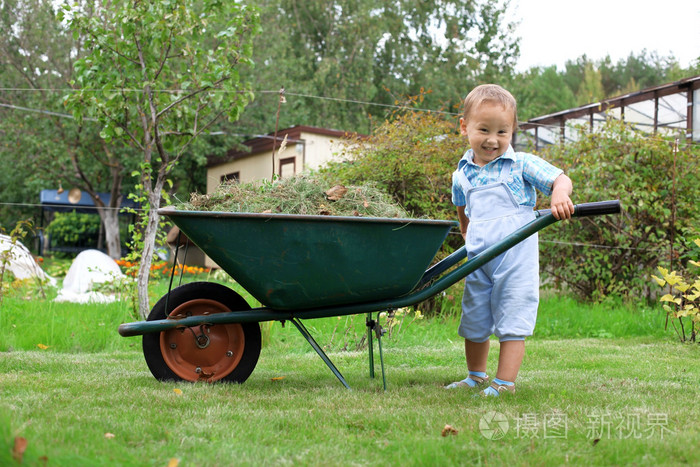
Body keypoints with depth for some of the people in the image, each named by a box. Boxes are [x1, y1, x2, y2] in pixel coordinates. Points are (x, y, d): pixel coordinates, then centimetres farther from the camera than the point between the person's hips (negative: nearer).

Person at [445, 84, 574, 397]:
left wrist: (560, 195, -33)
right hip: (478, 262, 5)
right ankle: (476, 377, 32)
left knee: (512, 321, -5)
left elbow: (560, 179, -13)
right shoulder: (462, 175, 7)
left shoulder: (522, 165, -6)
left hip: (516, 259, -4)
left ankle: (505, 382, 1)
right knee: (474, 321, 14)